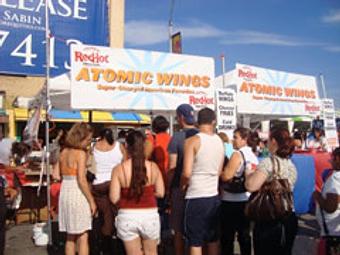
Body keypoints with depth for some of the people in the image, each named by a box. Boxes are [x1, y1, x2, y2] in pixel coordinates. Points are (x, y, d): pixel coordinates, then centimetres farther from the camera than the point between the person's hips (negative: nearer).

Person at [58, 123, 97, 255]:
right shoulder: (81, 153, -13)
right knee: (83, 238, 1)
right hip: (78, 194, -7)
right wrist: (91, 201, -13)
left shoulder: (64, 152, 9)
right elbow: (81, 180, -18)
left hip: (65, 191, 7)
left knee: (70, 237, 16)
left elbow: (61, 175, 8)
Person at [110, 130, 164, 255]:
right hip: (150, 215, 1)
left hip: (127, 216, -1)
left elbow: (114, 198, -10)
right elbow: (160, 193, -1)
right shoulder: (153, 167, -6)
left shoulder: (119, 169, -11)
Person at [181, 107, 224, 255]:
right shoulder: (220, 142, 5)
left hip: (196, 197, -5)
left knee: (195, 241, 4)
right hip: (214, 196, 6)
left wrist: (182, 185, 1)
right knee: (213, 239, 17)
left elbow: (187, 173, -17)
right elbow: (219, 172, 7)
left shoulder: (192, 141, -12)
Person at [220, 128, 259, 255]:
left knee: (227, 235, 2)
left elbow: (226, 176, -21)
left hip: (232, 201, -8)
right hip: (247, 199, 8)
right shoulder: (253, 155, 10)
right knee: (244, 233, 15)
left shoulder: (238, 154, -16)